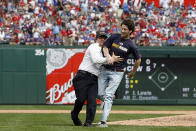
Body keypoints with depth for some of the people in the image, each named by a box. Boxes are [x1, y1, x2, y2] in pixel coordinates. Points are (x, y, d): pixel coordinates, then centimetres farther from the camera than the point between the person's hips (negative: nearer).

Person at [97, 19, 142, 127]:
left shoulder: (131, 45, -8)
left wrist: (132, 73, 12)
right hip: (105, 69, 3)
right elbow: (105, 47, 6)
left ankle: (103, 121, -14)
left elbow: (138, 60, 3)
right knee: (99, 94, 1)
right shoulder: (114, 37, 0)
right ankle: (105, 100, 39)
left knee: (108, 96, -12)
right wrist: (108, 56, -14)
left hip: (117, 73, -3)